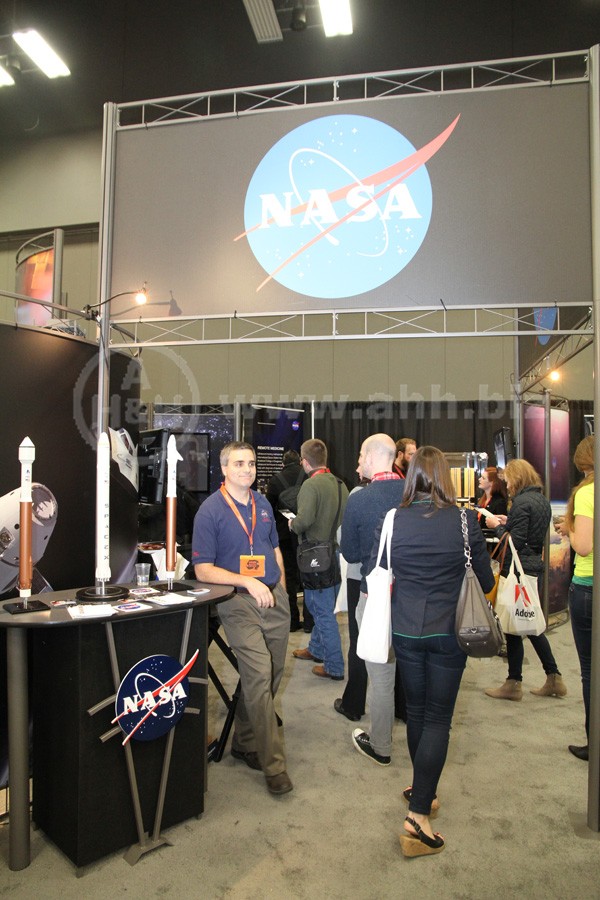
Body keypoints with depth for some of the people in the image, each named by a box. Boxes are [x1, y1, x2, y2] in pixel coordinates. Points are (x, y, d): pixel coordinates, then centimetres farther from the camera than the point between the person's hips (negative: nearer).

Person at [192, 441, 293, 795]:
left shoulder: (263, 503, 10)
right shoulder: (210, 510, -8)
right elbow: (203, 569, -11)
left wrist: (281, 592, 15)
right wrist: (248, 581, -20)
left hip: (274, 598, 6)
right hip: (239, 603, -6)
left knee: (271, 677, 12)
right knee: (259, 676, -13)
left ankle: (245, 743, 32)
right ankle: (274, 764, -2)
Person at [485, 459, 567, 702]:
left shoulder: (521, 503, -18)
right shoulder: (542, 501, 11)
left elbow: (515, 542, -20)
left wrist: (497, 526, -7)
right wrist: (508, 523, 11)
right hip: (534, 568, 9)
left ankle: (513, 684, 12)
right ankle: (554, 679, 24)